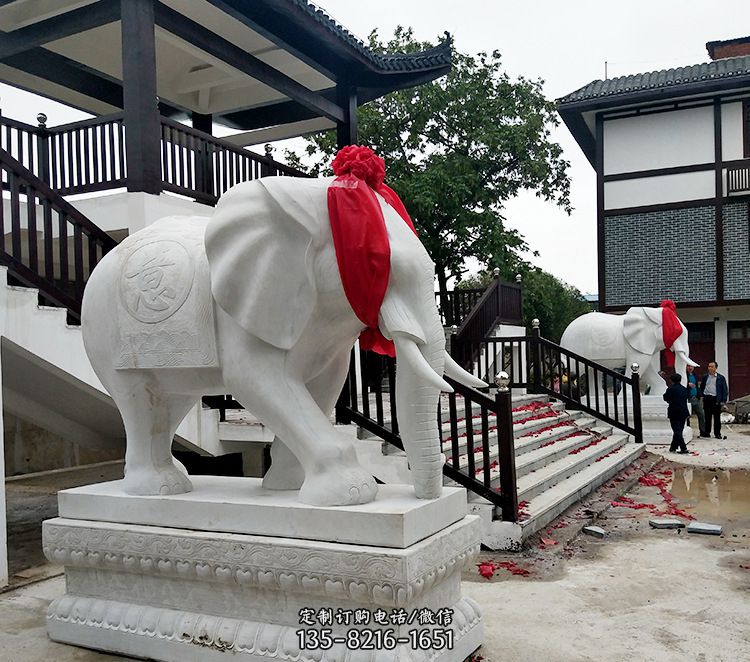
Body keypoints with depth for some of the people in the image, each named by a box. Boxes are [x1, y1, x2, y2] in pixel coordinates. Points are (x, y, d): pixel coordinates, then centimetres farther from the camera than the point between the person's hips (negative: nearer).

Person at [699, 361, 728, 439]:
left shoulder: (720, 378, 2)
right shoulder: (705, 377, 10)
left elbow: (724, 389, 2)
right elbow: (701, 387, 14)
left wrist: (723, 400, -5)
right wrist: (699, 396, 2)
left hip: (716, 399, -2)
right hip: (707, 398, 2)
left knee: (717, 417, 2)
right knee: (707, 417, 7)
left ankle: (717, 433, 10)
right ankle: (707, 432, 14)